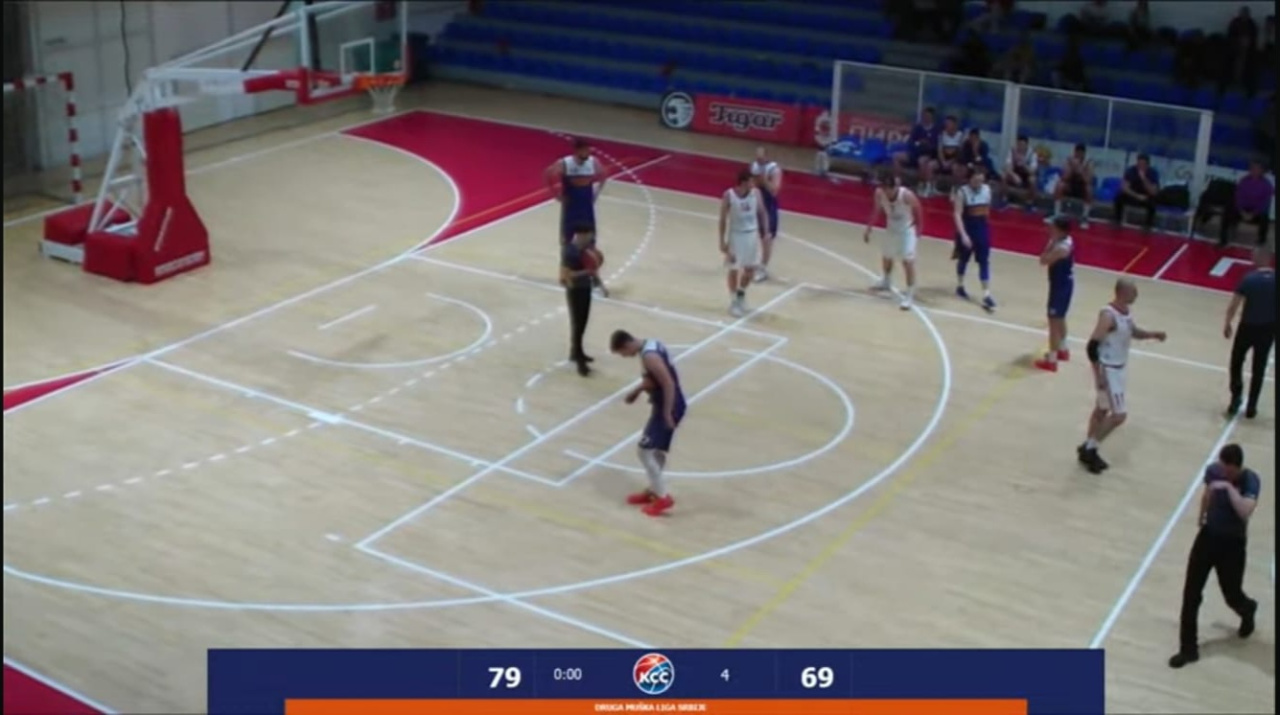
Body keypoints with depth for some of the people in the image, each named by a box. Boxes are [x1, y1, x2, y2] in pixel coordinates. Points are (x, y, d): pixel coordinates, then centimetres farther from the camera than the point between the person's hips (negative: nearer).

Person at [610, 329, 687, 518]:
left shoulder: (649, 356, -25)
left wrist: (667, 414, -23)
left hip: (668, 407, -10)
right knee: (657, 449, 22)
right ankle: (654, 491, 35)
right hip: (667, 404, 10)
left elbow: (669, 384, -27)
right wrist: (637, 391, 17)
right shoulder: (651, 345, 6)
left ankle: (663, 497, 2)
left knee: (644, 450, -4)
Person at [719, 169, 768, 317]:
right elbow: (723, 219, -9)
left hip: (752, 234, 4)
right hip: (736, 235, -4)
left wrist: (764, 233, 4)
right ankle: (733, 302, 19)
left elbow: (761, 213, 6)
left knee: (751, 269, 11)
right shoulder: (729, 196, -16)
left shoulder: (756, 193, -7)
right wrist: (722, 241, -9)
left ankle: (741, 293, 37)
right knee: (734, 270, 4)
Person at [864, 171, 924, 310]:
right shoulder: (879, 193, -21)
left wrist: (918, 229, -2)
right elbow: (876, 212, -3)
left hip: (907, 230, -5)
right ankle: (886, 282, 51)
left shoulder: (906, 195, -33)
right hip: (891, 229, 6)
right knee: (886, 256, 23)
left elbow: (918, 210, -13)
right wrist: (868, 229, -4)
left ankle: (909, 295, -6)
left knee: (908, 261, -12)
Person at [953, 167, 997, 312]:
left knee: (984, 261, 0)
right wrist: (963, 234, -27)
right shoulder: (962, 192, -17)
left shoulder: (987, 189, -1)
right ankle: (960, 286, 36)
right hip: (967, 228, -4)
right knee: (964, 258, 14)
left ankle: (986, 295, -1)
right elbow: (957, 214, -20)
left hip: (982, 228, 4)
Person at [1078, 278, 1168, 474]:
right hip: (1108, 370, -9)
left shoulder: (1127, 309, 2)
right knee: (1119, 415, -6)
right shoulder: (1108, 315, -26)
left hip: (1119, 367, 9)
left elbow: (1133, 332, 19)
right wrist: (1099, 375, -24)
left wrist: (1153, 334, 0)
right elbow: (1092, 345, -26)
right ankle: (1088, 449, 8)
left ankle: (1088, 449, 32)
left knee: (1102, 409, 19)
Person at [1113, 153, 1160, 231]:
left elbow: (1153, 193, -27)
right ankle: (1118, 221, -10)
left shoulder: (1153, 173, -19)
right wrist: (1137, 196, -32)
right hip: (1132, 196, 1)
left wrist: (1144, 179, -37)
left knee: (1152, 203, -34)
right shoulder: (1131, 170, -16)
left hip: (1146, 198, -1)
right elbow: (1124, 187, -20)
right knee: (1119, 197, -28)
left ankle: (1147, 225, -13)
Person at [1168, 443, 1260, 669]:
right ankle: (1188, 649, 10)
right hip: (1208, 535, 3)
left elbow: (1245, 511, -39)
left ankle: (1248, 610, 52)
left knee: (1232, 596, 12)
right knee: (1191, 594, -1)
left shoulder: (1250, 480, -23)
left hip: (1233, 544, -3)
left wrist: (1229, 488, -40)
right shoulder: (1213, 471, -10)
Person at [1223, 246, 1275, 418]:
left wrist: (1227, 324, 1)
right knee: (1259, 368, 14)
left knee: (1236, 361, 18)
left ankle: (1236, 398, 11)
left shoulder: (1249, 279, -15)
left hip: (1248, 326, -2)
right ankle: (1251, 406, 18)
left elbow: (1234, 305, -12)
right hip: (1269, 328, 2)